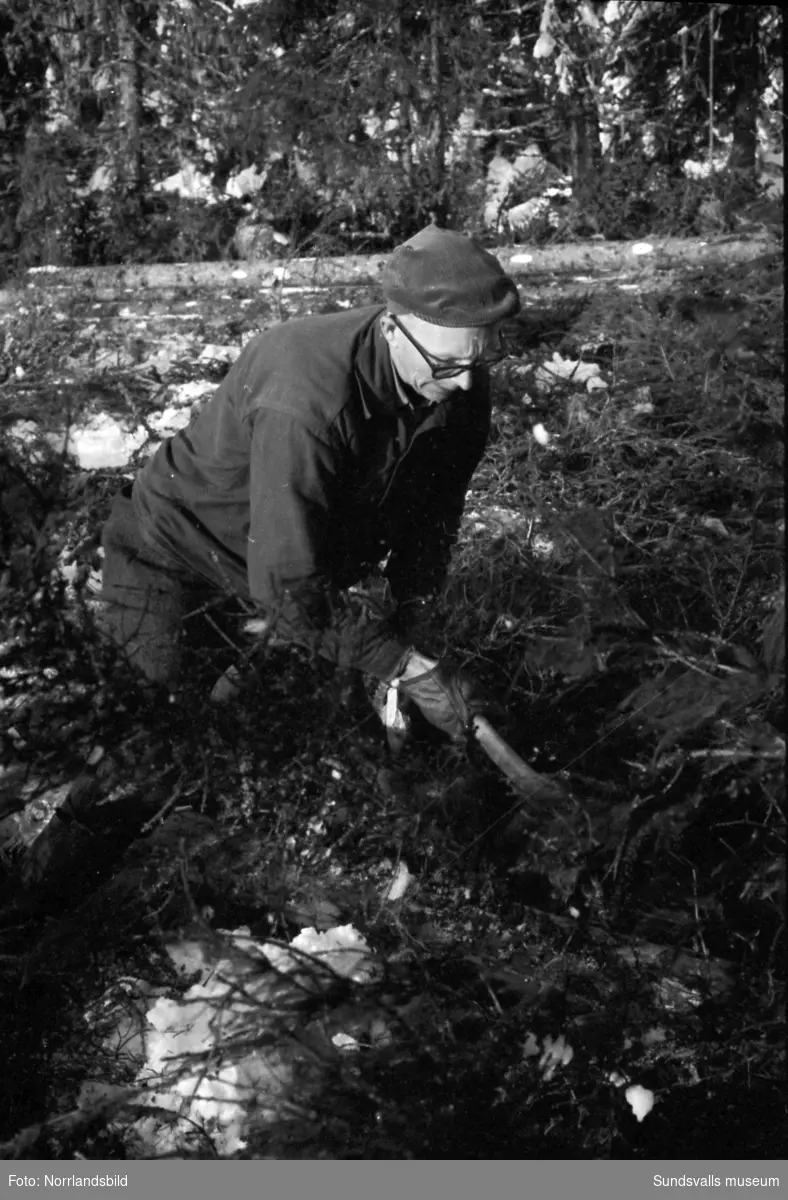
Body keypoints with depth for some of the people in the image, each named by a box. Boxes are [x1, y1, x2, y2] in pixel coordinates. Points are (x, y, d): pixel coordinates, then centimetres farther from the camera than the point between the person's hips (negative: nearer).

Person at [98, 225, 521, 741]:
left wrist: (407, 618, -15)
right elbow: (290, 590, -41)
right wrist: (410, 668, -36)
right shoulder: (303, 405, -44)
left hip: (325, 556, 6)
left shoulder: (461, 384, -19)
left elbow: (435, 510, -4)